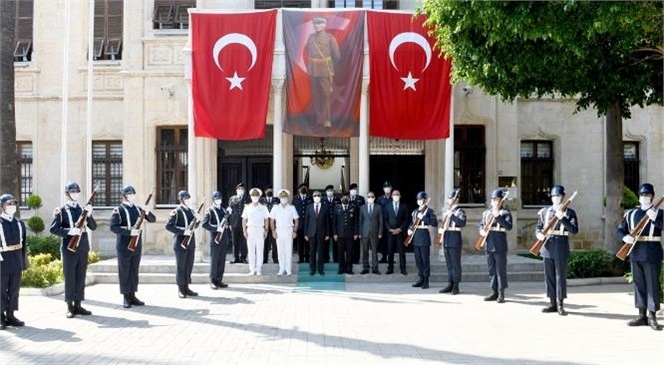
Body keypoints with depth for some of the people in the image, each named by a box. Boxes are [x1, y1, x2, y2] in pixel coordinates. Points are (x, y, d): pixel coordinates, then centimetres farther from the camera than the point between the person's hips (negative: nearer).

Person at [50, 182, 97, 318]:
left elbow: (93, 227, 5)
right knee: (70, 277, 0)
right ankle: (70, 307, 8)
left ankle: (78, 305, 16)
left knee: (81, 277, 8)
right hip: (69, 248, -5)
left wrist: (89, 215, -11)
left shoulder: (83, 209, 11)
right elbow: (53, 229, -10)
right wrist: (69, 231, -22)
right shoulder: (61, 210, -3)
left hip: (83, 248, 5)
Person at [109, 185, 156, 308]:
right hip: (124, 246, -5)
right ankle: (126, 298, 8)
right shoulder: (118, 210, -7)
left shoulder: (138, 208, 10)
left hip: (137, 245, 5)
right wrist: (129, 231, -24)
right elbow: (113, 227, -15)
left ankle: (133, 296, 18)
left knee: (134, 271, 10)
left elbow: (153, 220, 9)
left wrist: (147, 212, -12)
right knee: (124, 271, 2)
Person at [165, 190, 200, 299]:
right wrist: (183, 231, -23)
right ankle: (180, 289, 9)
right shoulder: (176, 212, -9)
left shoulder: (191, 211, 12)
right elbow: (168, 226, -16)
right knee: (180, 266, 1)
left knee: (189, 265, 10)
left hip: (191, 243, 7)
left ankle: (186, 287, 18)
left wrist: (198, 220, -2)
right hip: (180, 243, -7)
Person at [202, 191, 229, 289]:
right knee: (214, 261, -1)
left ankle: (219, 280, 15)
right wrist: (216, 228, -22)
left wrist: (229, 237, 15)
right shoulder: (210, 211, -4)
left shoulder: (223, 210, 17)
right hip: (215, 239, -6)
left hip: (224, 240, 6)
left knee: (222, 261, 8)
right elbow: (204, 224, -14)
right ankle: (213, 281, 6)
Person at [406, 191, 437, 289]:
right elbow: (412, 222, 23)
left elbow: (435, 223, -17)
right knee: (418, 259, 10)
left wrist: (423, 217, -21)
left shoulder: (429, 211, -5)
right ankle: (420, 279, 18)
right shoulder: (415, 211, 14)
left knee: (425, 259, -2)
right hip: (415, 237, 6)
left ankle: (426, 281, 3)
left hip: (424, 236, -6)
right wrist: (409, 229, 3)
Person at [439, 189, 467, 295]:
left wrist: (452, 215, -28)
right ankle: (450, 284, 18)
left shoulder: (459, 211, -5)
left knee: (456, 264, -3)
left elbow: (463, 223, -22)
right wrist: (440, 229, 4)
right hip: (446, 239, 7)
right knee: (449, 264, 11)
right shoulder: (445, 211, 16)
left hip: (455, 239, -7)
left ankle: (456, 286, 2)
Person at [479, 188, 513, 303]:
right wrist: (481, 230, -3)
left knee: (501, 270, -1)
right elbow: (481, 224, 19)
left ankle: (501, 294, 5)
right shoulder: (486, 213, 14)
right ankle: (494, 292, 19)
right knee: (491, 270, 11)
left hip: (500, 246, -6)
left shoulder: (505, 213, -3)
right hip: (489, 245, 6)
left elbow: (509, 226, -16)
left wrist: (498, 216, -24)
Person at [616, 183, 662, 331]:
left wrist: (655, 218, -29)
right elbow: (620, 230, 10)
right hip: (636, 253, 4)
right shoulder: (631, 214, 12)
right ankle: (642, 315, 15)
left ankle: (652, 317, 2)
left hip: (652, 253, -4)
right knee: (639, 284, 8)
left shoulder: (659, 213, 2)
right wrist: (625, 237, -10)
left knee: (652, 284, -2)